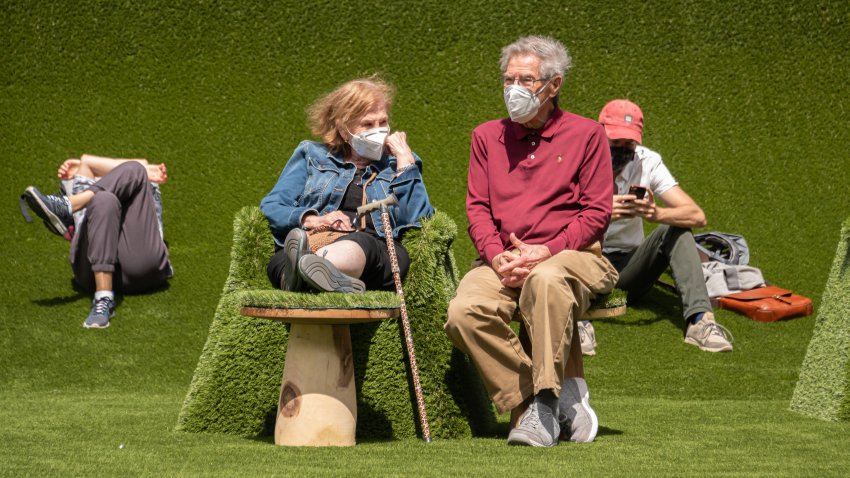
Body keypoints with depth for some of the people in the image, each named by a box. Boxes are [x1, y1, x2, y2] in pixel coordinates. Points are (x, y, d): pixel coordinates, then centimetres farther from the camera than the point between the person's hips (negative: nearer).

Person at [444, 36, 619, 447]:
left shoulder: (586, 134, 7)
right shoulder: (487, 136, 18)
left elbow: (596, 213, 1)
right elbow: (477, 208, 11)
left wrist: (546, 251, -14)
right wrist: (498, 256, -9)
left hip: (571, 256, -3)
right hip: (501, 262, 4)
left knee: (547, 281, -41)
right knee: (464, 313, -29)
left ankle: (544, 402, -31)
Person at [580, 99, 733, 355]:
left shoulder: (647, 162, -6)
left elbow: (697, 216, -14)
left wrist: (657, 214, -34)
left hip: (628, 267, 2)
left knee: (676, 229, -20)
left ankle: (699, 320, -34)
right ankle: (579, 323, -48)